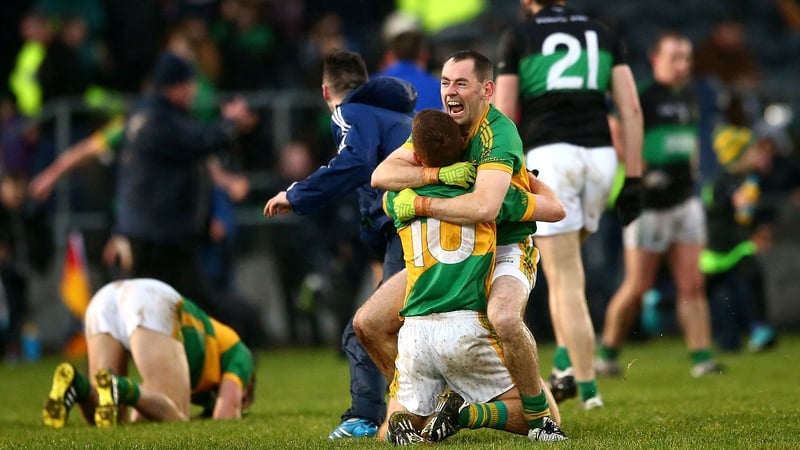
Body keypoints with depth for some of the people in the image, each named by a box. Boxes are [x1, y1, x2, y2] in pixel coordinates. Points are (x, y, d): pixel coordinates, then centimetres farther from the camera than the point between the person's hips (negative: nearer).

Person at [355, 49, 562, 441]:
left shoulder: (498, 133, -23)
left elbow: (484, 207, -39)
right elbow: (381, 175, -11)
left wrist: (418, 205, -30)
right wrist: (439, 174, -25)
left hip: (504, 252, -7)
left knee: (504, 317, -40)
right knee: (368, 323, -1)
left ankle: (539, 418, -20)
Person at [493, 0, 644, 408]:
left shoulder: (517, 38, 7)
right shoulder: (603, 35, 16)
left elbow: (504, 118, 3)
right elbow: (631, 110, 8)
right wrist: (633, 180, 8)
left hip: (549, 156, -4)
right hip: (600, 156, 4)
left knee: (565, 280, -1)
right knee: (567, 263, 25)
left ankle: (587, 387, -5)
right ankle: (567, 362, 17)